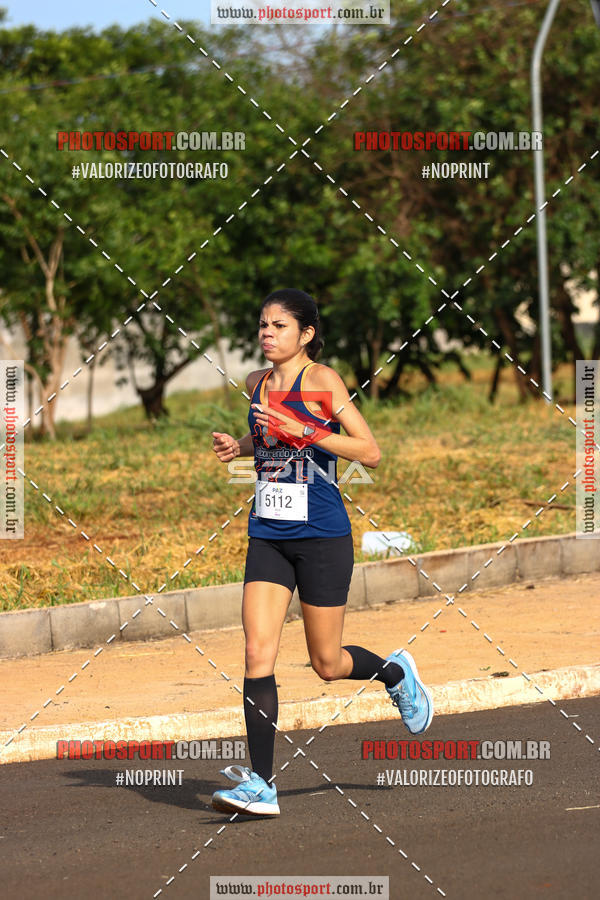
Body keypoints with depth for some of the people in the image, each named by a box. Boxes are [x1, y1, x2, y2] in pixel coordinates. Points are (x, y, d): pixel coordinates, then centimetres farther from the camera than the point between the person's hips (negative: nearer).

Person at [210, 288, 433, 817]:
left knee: (328, 664, 5)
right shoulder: (257, 383, 9)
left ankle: (396, 674, 39)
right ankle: (261, 785, -8)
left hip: (322, 536, -5)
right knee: (258, 654, -9)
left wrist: (305, 432, -23)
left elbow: (371, 452, -14)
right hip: (268, 536, 5)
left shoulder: (322, 381, -9)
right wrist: (239, 447, 8)